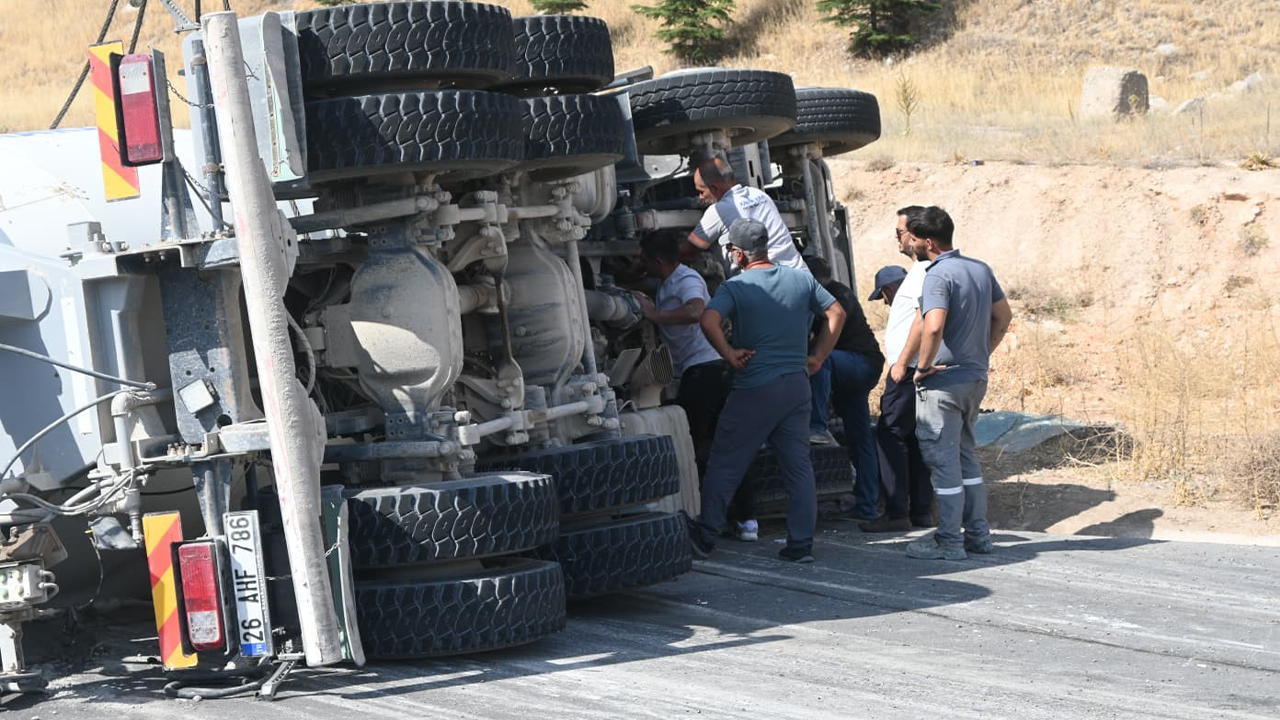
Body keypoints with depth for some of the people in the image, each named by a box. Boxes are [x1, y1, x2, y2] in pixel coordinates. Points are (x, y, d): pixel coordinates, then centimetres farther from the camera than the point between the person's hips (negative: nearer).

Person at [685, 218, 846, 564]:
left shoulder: (736, 287, -9)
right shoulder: (802, 279, 6)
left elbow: (709, 320, -25)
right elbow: (836, 313, 10)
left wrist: (729, 354, -12)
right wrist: (817, 358, 11)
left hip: (754, 389, -5)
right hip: (797, 385, 5)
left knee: (725, 464, 6)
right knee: (799, 466, 8)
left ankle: (705, 537, 10)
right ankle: (801, 544, 6)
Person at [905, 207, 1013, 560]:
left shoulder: (938, 275, -18)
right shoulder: (981, 270, 8)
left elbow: (933, 327, -31)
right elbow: (1003, 316, 17)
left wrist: (923, 365, -17)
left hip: (943, 381, -8)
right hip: (976, 377, 8)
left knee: (943, 459, -1)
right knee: (966, 454, 19)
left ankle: (949, 541, 3)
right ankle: (977, 533, 22)